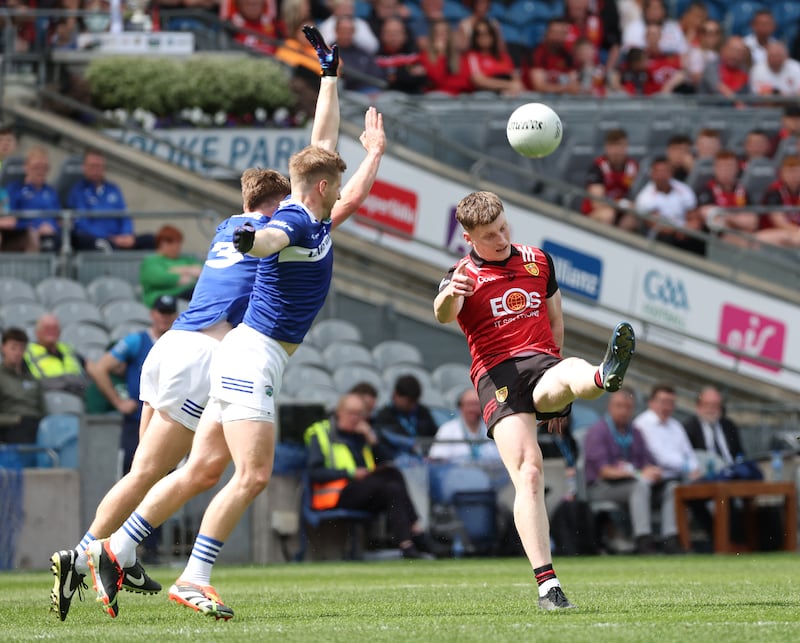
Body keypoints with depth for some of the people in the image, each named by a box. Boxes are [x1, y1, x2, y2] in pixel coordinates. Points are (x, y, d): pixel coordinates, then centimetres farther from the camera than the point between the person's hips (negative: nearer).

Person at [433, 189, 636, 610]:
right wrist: (449, 295, -40)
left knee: (573, 371, -37)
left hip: (543, 365, 2)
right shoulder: (464, 276, 8)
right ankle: (547, 585, -25)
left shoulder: (537, 261, 22)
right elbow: (443, 315, -15)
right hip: (496, 377, -2)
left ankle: (605, 377, -76)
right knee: (528, 473, -21)